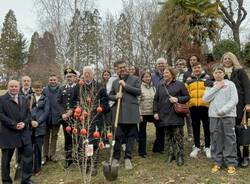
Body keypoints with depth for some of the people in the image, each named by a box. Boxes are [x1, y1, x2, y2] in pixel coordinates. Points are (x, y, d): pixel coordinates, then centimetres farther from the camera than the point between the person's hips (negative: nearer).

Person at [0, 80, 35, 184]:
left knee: (28, 155, 4)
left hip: (24, 133, 4)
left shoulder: (24, 99, 13)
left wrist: (24, 123, -9)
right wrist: (14, 125, -17)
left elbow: (28, 114, 10)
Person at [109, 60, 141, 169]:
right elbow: (110, 95, 18)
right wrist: (115, 96, -5)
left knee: (131, 136, 4)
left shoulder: (135, 79, 6)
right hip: (119, 112, 2)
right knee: (118, 136, 3)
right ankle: (116, 158, 16)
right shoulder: (115, 82, 17)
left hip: (131, 112, -2)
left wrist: (125, 85, -10)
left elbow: (138, 91, -8)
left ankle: (128, 158, 15)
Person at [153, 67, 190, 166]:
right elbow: (155, 100, 15)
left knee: (178, 136, -3)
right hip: (164, 116, 4)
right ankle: (170, 155, 20)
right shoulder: (160, 87, 15)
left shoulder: (179, 84, 4)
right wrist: (155, 112, 6)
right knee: (168, 137, 10)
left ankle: (180, 156, 7)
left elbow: (187, 97, 4)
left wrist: (178, 99, -13)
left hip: (176, 115, -3)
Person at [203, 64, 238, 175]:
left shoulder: (230, 84, 3)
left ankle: (231, 163, 8)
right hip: (214, 115, 3)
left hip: (228, 115, -3)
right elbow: (205, 99, -1)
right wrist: (216, 88, -4)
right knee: (216, 139, 5)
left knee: (230, 139, -1)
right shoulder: (210, 86, 13)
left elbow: (234, 100, -5)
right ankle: (217, 162, 15)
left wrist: (223, 110, -13)